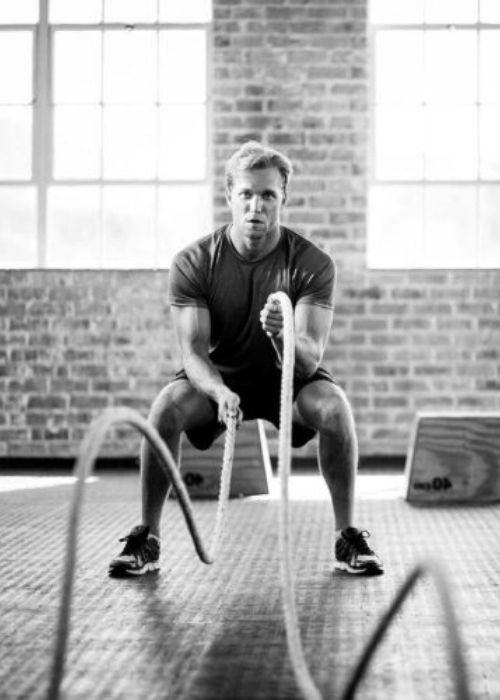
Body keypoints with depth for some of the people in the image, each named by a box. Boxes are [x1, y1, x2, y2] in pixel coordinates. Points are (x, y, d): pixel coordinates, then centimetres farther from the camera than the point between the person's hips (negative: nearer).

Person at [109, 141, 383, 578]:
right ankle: (146, 538, -13)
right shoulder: (193, 263, -16)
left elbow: (310, 360, -26)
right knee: (167, 406, -29)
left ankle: (348, 537, -13)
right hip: (218, 378, 0)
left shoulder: (312, 264, -18)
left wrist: (281, 335, -50)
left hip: (288, 378, 0)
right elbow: (193, 349, -21)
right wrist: (220, 392, -43)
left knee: (334, 407, -31)